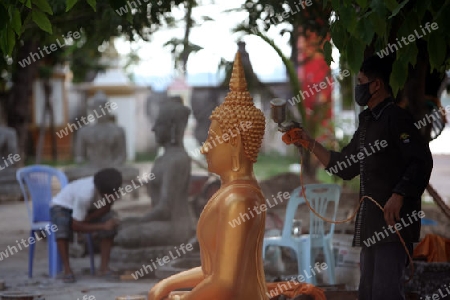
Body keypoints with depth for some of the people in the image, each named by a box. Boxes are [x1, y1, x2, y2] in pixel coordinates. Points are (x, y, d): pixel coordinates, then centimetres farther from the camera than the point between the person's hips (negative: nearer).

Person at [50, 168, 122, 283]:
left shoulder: (111, 187, -24)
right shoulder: (85, 194, -40)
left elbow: (106, 208, -9)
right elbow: (76, 226, -33)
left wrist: (86, 220, -21)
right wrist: (103, 226, -36)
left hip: (88, 209, 6)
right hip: (62, 206, -6)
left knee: (110, 220, -21)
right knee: (62, 226, -39)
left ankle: (104, 266, -15)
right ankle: (67, 270, -31)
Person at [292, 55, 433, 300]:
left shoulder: (396, 118, -9)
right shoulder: (367, 123, 19)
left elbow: (421, 162, -18)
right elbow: (345, 167, 23)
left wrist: (398, 196, -25)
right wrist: (311, 144, 18)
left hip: (394, 221, -10)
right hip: (371, 222, 10)